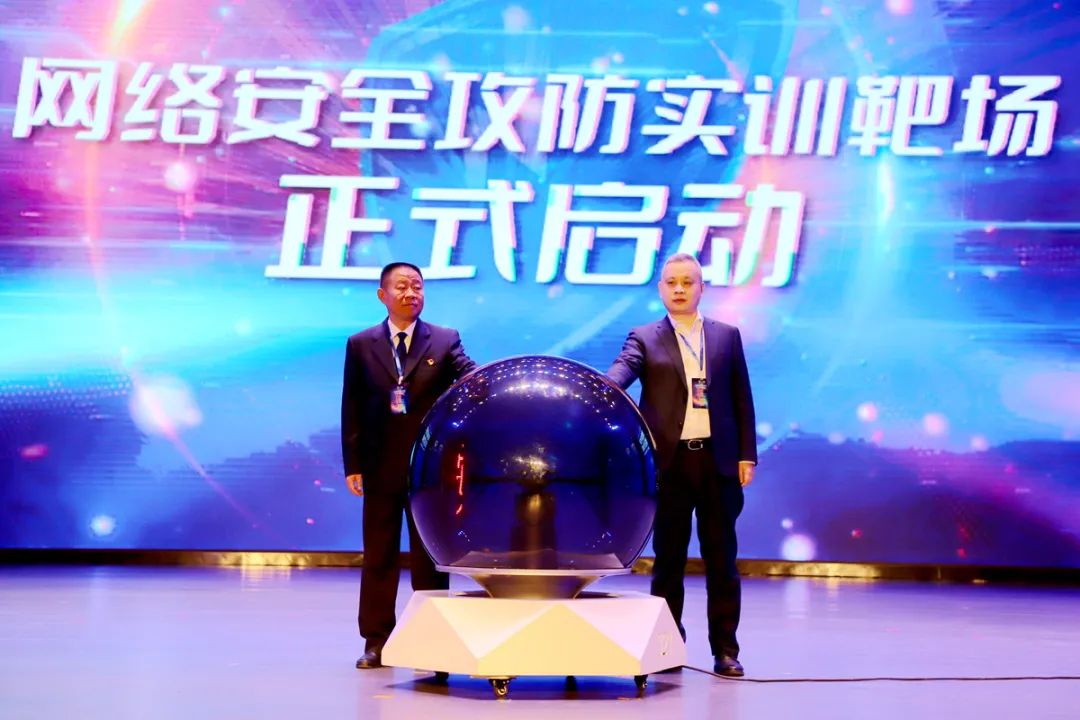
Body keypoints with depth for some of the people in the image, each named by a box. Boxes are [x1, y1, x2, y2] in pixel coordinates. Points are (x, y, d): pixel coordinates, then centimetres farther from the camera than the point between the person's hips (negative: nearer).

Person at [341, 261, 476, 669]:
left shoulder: (445, 341, 4)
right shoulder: (360, 345, 6)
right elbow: (351, 407, 5)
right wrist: (352, 463, -1)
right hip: (380, 465, 1)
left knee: (430, 557, 6)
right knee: (379, 557, 7)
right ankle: (376, 641, 15)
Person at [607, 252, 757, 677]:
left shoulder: (727, 336, 11)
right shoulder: (644, 339, 6)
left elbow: (742, 399, 10)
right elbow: (619, 374, -13)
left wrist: (747, 455, 3)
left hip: (718, 460, 1)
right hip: (668, 462, -1)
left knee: (721, 558, 4)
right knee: (668, 559, 5)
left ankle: (725, 649, 11)